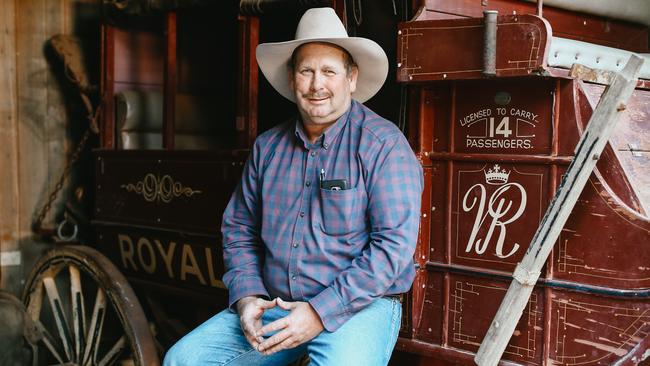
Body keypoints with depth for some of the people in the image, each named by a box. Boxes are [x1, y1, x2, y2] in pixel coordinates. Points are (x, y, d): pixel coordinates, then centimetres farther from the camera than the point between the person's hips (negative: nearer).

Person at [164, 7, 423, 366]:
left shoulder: (383, 144, -7)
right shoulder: (267, 146, 10)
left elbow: (394, 243, -15)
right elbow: (239, 229, 14)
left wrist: (321, 312, -20)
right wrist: (246, 297, -3)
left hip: (358, 304, -4)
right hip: (274, 305, 5)